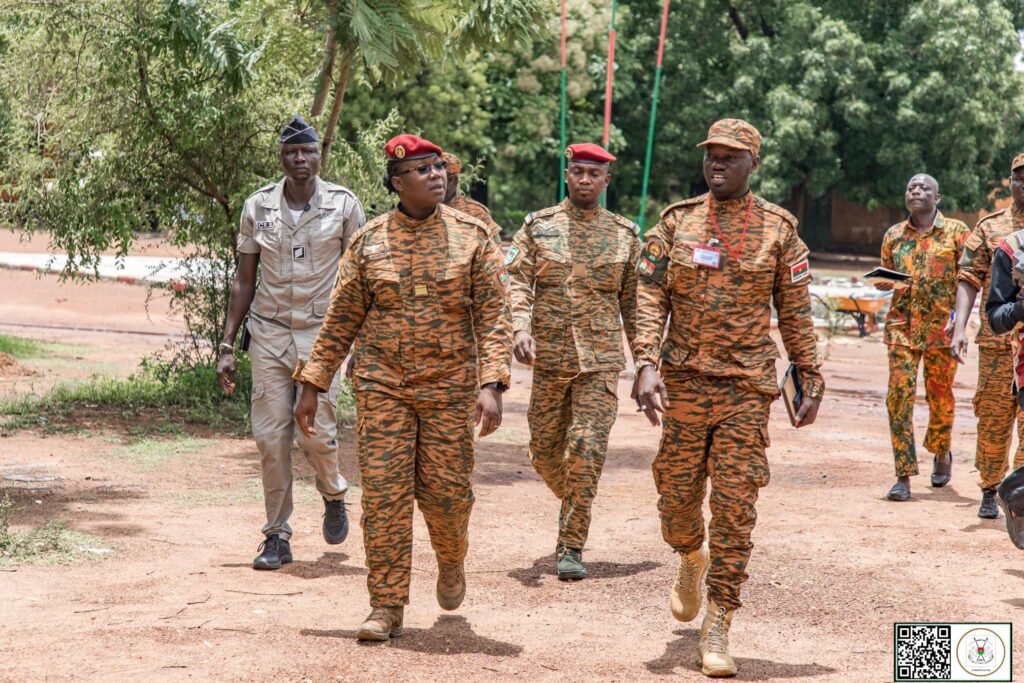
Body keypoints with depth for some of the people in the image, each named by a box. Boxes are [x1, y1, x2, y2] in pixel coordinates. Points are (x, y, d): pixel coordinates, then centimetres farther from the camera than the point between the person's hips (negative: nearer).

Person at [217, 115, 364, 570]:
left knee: (315, 433, -9)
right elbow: (244, 281, 9)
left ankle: (333, 494, 23)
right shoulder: (257, 207, 4)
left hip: (321, 332, -2)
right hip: (269, 332, 2)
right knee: (270, 436, -2)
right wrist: (227, 346, 4)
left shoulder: (344, 205, -1)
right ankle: (277, 536, 9)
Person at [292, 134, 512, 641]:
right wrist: (311, 385, 4)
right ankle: (387, 607, 7)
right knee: (384, 495, -2)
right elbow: (342, 319, 7)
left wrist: (492, 385, -16)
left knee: (446, 492, 2)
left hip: (449, 389, -1)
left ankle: (451, 562, 36)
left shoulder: (472, 236, -1)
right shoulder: (368, 241, 3)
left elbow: (493, 314, -5)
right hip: (382, 387, 1)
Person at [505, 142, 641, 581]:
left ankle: (571, 548, -5)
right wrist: (520, 327, -22)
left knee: (587, 448, -12)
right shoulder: (538, 226, 5)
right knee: (545, 452, 8)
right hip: (549, 358, 1)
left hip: (601, 359, -1)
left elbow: (633, 302, 12)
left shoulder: (624, 234, 7)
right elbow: (518, 281, -4)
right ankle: (573, 501, 40)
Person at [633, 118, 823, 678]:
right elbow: (650, 296, -1)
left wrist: (811, 379, 5)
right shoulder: (677, 222, 4)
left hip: (748, 386, -1)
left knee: (735, 506, -5)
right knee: (676, 495, 7)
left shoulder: (777, 228, 3)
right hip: (684, 381, 2)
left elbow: (796, 311, 7)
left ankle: (716, 630, 1)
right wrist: (646, 364, -14)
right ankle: (691, 559, 42)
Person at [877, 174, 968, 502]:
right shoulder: (893, 235, 10)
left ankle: (942, 453, 36)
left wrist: (958, 315, -15)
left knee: (940, 396, 8)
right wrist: (883, 281, -3)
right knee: (899, 395, -8)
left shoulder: (956, 232, 1)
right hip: (902, 326, 2)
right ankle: (904, 475, -7)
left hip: (942, 327, -2)